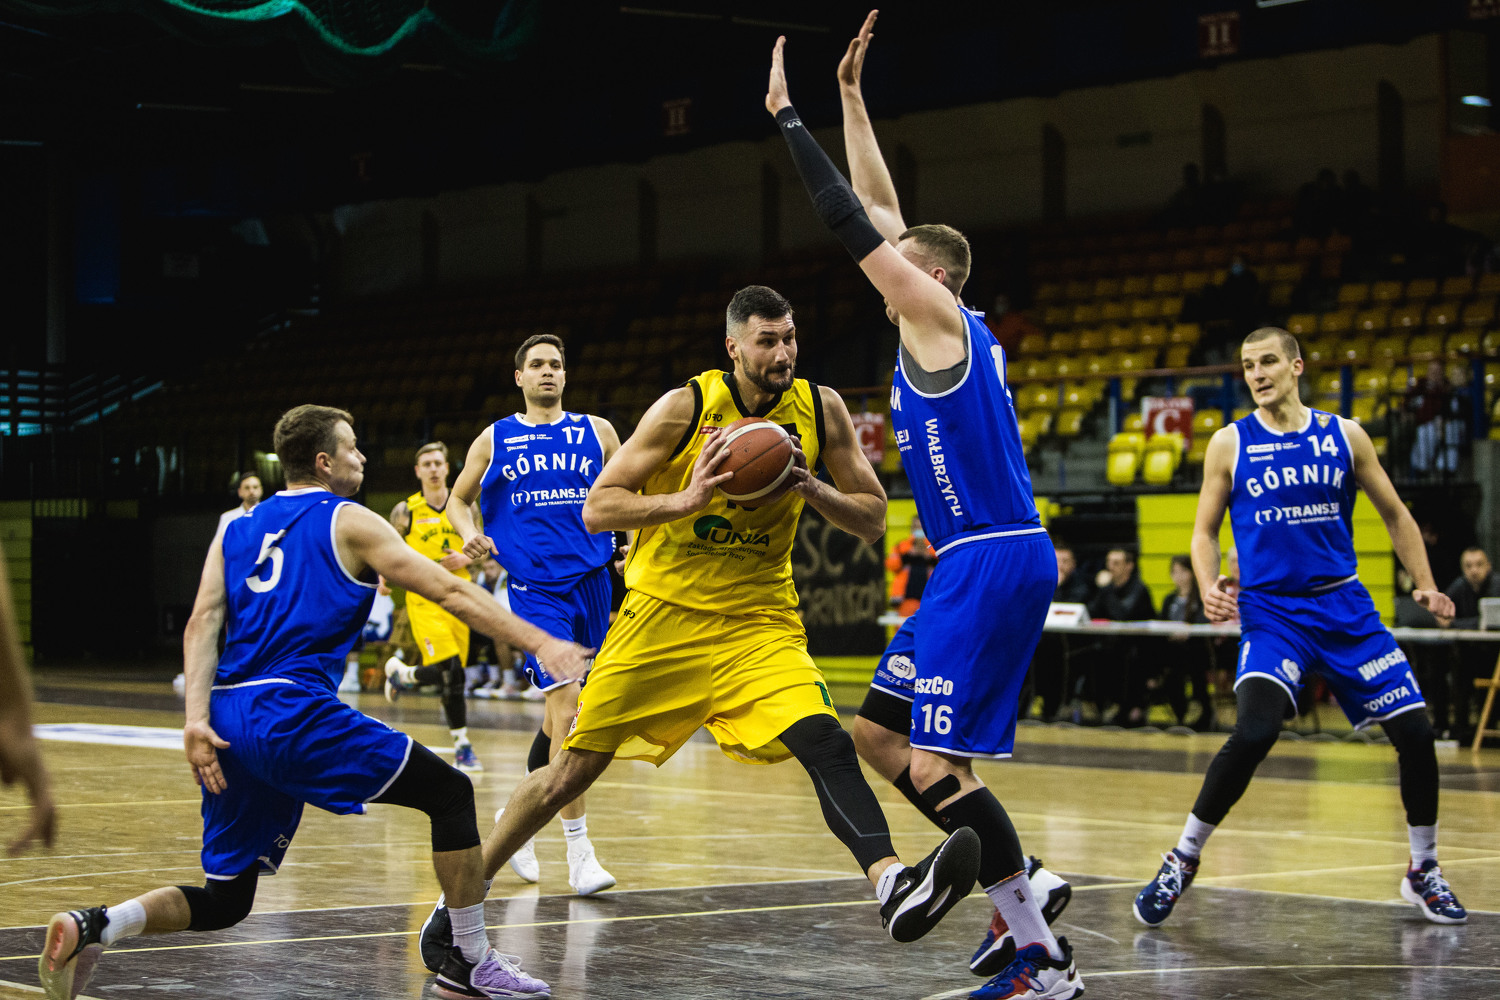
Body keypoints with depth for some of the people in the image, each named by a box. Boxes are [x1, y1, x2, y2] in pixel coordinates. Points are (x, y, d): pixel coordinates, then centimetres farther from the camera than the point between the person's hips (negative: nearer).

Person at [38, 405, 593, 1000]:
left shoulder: (237, 530, 22)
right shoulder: (349, 523, 6)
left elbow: (202, 625, 8)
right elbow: (451, 594, 1)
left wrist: (197, 721, -1)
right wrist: (543, 645, 2)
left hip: (229, 722, 7)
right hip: (294, 710, -7)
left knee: (224, 901, 15)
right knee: (450, 794, 5)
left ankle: (95, 927, -8)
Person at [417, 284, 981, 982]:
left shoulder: (821, 409, -3)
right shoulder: (685, 407, -12)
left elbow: (872, 519, 1)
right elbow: (597, 509, -12)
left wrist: (809, 489, -19)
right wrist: (688, 500, -27)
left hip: (759, 620, 2)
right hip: (663, 611, -2)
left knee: (826, 746, -23)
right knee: (573, 771, 2)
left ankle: (893, 888, -40)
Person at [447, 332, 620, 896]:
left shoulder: (596, 432, 9)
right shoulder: (494, 440, 7)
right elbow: (459, 498, 17)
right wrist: (470, 535, -5)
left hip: (591, 581, 3)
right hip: (535, 588, -3)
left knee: (559, 713, 12)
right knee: (566, 706, -17)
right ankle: (579, 853, -16)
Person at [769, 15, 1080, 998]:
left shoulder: (938, 313, -6)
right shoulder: (944, 327, 17)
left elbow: (851, 219, -9)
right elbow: (880, 212, 23)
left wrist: (788, 117, -2)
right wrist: (850, 99, 24)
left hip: (994, 561, -10)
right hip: (978, 561, 10)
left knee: (934, 759, -13)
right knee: (879, 732, 13)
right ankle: (1019, 892, 14)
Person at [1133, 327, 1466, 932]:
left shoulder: (1344, 436, 3)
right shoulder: (1230, 444, 0)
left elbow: (1395, 516, 12)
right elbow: (1205, 529, 6)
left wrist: (1424, 585, 1)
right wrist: (1209, 587, -12)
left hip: (1345, 608, 3)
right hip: (1270, 612, -3)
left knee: (1415, 733, -1)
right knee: (1254, 732, -25)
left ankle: (1424, 873, 20)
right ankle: (1181, 862, -8)